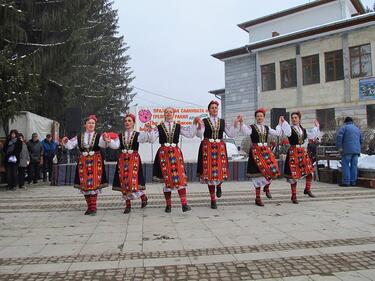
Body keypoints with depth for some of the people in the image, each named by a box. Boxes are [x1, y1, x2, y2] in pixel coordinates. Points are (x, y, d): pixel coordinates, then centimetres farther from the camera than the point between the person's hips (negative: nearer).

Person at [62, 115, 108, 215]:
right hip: (83, 163, 3)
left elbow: (103, 145, -18)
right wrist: (66, 142, -15)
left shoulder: (98, 136, 0)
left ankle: (93, 208, 2)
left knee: (93, 184, -5)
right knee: (84, 185, 6)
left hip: (95, 162, -3)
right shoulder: (79, 137, 8)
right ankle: (89, 207, 20)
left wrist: (104, 140, -39)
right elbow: (70, 145, 5)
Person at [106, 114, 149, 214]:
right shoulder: (120, 136, 10)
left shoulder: (137, 134, 2)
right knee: (123, 182, 5)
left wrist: (148, 131, -38)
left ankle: (143, 196, 17)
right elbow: (116, 145, -3)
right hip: (122, 160, 4)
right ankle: (128, 205, 16)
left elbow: (145, 138, -19)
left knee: (133, 181, -11)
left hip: (134, 159, -3)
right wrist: (109, 141, -22)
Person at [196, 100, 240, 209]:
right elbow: (199, 135, -9)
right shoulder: (204, 121, 3)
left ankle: (219, 185, 32)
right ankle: (213, 200, 12)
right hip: (207, 148, -2)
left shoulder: (222, 121, 12)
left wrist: (235, 123, -1)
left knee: (221, 171, -7)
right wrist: (199, 125, -23)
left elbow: (231, 134, 8)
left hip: (220, 148, 2)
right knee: (209, 172, 0)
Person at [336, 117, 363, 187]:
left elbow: (339, 136, -14)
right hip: (356, 150, 6)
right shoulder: (357, 129, 20)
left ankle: (346, 182, -5)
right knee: (354, 166, 7)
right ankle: (353, 181, 9)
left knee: (346, 166, -3)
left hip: (347, 150, -5)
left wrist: (339, 147, -11)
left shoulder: (344, 127, 0)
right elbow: (361, 140, 23)